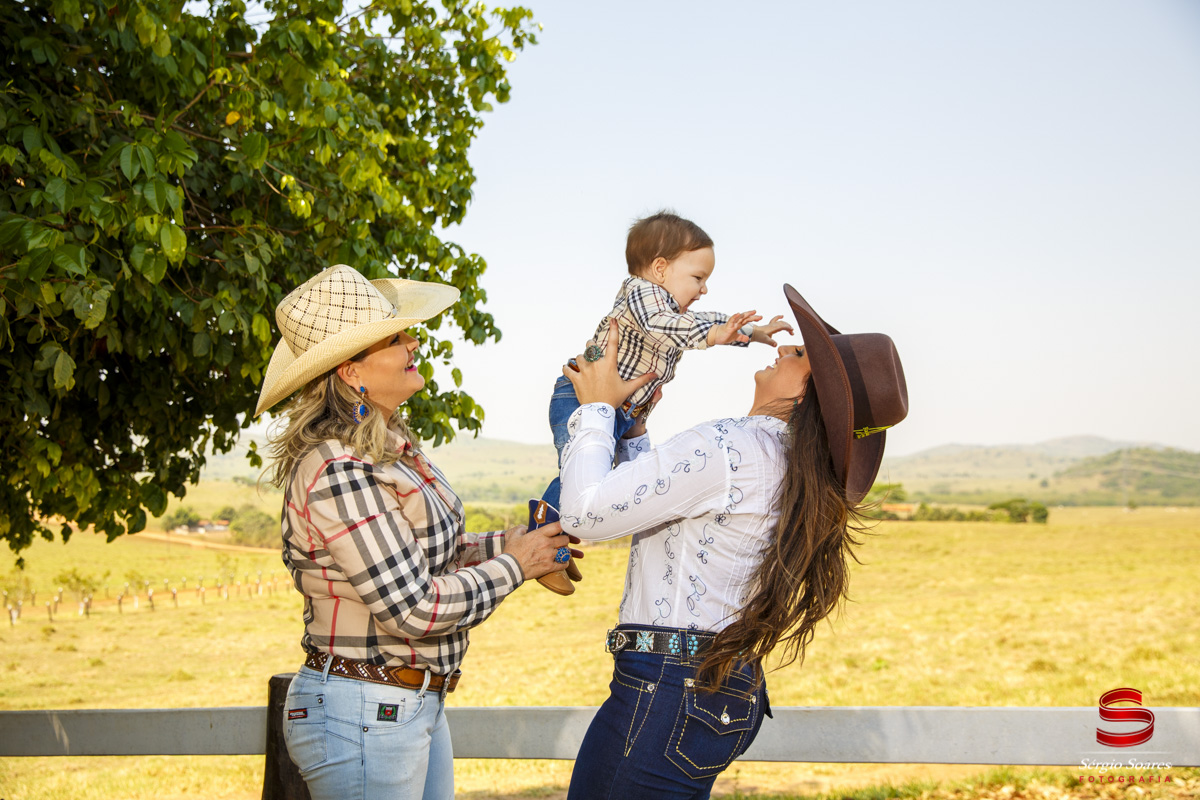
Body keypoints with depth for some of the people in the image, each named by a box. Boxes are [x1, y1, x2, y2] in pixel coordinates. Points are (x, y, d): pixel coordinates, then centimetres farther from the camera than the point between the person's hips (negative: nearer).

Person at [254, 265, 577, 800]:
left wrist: (508, 542, 3)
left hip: (418, 704, 9)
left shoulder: (389, 448, 7)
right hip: (363, 716, -9)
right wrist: (514, 566, -11)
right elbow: (414, 608, -23)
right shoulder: (337, 473, -23)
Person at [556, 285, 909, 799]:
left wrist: (599, 407, -3)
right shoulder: (788, 468, 11)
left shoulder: (728, 446, -18)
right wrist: (633, 424, 25)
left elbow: (587, 513, -16)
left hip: (665, 694, -10)